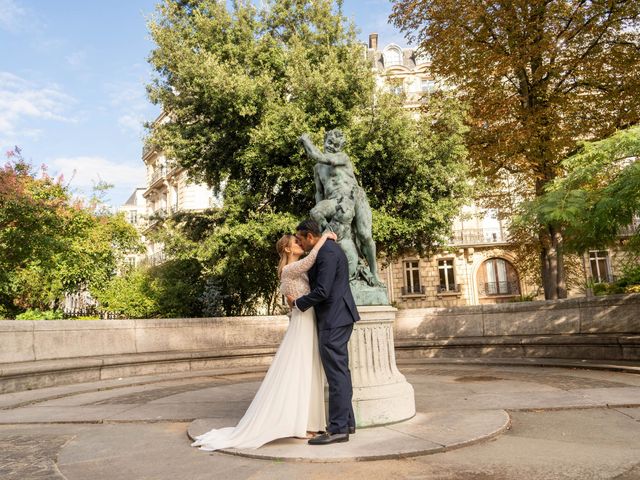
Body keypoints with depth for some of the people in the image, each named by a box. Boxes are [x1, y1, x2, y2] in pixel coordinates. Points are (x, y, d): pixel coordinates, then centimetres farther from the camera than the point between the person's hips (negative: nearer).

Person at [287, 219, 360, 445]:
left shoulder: (327, 253, -17)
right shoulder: (328, 249, 16)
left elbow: (322, 291, -22)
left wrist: (298, 303, -8)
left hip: (334, 319, -11)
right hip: (337, 318, 11)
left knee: (336, 373, -7)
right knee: (340, 370, 14)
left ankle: (338, 429, -2)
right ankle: (347, 421, 23)